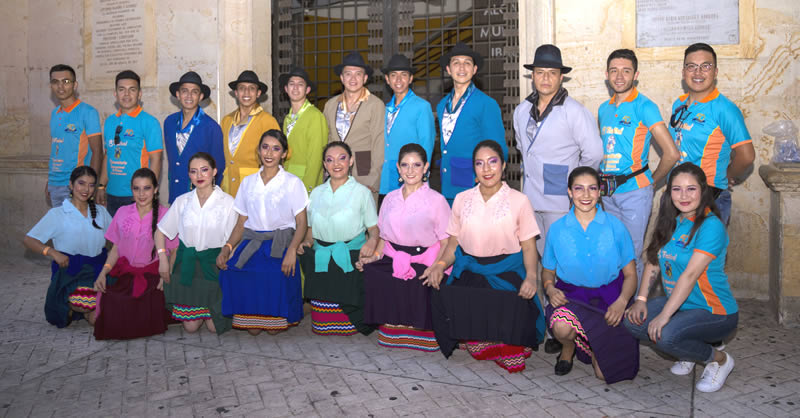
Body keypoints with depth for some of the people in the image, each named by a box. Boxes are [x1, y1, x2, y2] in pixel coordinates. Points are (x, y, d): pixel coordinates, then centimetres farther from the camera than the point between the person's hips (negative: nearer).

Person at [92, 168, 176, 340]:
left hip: (152, 275, -3)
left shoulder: (164, 214, 0)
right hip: (124, 273, 3)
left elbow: (174, 251, 1)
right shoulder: (122, 212, 10)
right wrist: (103, 273, -2)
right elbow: (115, 249, 14)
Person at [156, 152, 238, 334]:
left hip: (215, 265, -2)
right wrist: (163, 259, 0)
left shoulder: (227, 202, -5)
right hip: (186, 264, 2)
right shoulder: (182, 201, 4)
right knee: (190, 327, 2)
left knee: (215, 326, -4)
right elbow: (160, 231, 11)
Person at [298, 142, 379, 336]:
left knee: (348, 326, -10)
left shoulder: (362, 192, 3)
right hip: (320, 261, 3)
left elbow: (374, 227, 3)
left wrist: (372, 241, -18)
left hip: (351, 261, -3)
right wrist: (306, 242, 2)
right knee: (320, 324, -4)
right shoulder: (317, 192, 15)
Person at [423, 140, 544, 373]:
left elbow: (528, 246, 2)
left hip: (507, 273, -2)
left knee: (516, 309, -33)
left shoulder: (519, 201, 1)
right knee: (441, 299, -27)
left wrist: (531, 276, -16)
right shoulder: (462, 200, 9)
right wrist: (441, 264, -8)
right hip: (469, 272, 3)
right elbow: (454, 242, 11)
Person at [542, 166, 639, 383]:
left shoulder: (615, 227, -3)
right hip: (571, 294, 0)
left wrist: (622, 301, -18)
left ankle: (593, 349, 24)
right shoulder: (557, 229, 1)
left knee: (606, 372, -13)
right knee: (562, 327, -36)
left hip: (609, 297, 0)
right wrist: (550, 288, -12)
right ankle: (568, 348, 3)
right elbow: (547, 271, 12)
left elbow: (630, 274, 1)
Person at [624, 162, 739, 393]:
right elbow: (653, 262, 5)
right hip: (679, 304, 7)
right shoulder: (670, 221, 5)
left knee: (664, 336, -30)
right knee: (632, 321, -12)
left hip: (715, 313, -7)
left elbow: (690, 275, -26)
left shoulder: (711, 226, -19)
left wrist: (664, 315, -29)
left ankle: (719, 359, 0)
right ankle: (687, 351, 11)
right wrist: (641, 300, -7)